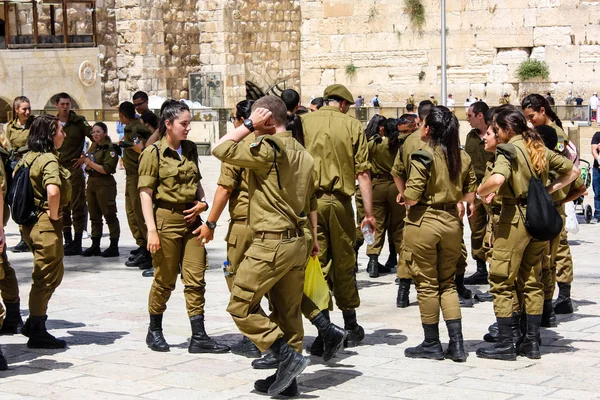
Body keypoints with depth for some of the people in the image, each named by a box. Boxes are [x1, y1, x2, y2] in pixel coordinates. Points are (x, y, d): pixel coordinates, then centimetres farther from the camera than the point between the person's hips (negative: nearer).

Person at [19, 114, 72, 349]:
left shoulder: (27, 158, 9)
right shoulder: (49, 160, -18)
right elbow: (53, 191, -35)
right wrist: (54, 215, -19)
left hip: (30, 222, 9)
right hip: (46, 225, -9)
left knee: (53, 274, 20)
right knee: (46, 278, 1)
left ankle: (33, 323, 24)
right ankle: (37, 333, 8)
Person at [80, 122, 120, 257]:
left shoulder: (110, 149, -11)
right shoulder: (93, 146, 14)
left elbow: (107, 169, -19)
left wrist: (90, 163, -14)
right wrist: (85, 161, 0)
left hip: (105, 184, -8)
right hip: (91, 182, 9)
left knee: (109, 215, -4)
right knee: (94, 216, 11)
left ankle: (114, 247, 0)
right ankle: (95, 246, 17)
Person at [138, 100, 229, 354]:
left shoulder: (190, 149, 11)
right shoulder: (154, 152, -6)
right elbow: (145, 192, -9)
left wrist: (202, 203, 3)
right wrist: (151, 229, -16)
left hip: (191, 219, 5)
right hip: (166, 218, -5)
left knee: (196, 278, 0)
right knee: (165, 279, 5)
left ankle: (199, 337, 2)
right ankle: (154, 332, 23)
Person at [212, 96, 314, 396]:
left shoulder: (269, 149, -15)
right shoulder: (302, 153, 13)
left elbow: (220, 149, -15)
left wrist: (248, 126, -7)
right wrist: (313, 240, 23)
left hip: (270, 244, -9)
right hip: (296, 243, 9)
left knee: (241, 306, 0)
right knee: (288, 312, 13)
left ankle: (288, 356, -8)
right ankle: (287, 376, 17)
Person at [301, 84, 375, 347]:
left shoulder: (304, 122, 3)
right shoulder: (352, 126, 1)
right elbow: (362, 172, -1)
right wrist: (369, 212, 2)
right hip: (340, 201, 0)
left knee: (316, 262, 3)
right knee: (344, 264, 12)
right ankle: (350, 327, 23)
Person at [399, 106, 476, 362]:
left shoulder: (423, 156, -14)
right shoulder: (463, 158, 4)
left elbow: (412, 197, -17)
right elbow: (470, 196, 10)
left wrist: (402, 195, 4)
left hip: (423, 224, -5)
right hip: (452, 223, 6)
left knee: (427, 285, 6)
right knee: (448, 283, 15)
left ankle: (432, 344, 13)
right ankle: (456, 344, 9)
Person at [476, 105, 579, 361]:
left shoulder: (509, 150, -12)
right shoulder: (540, 149, 10)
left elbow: (498, 179, -31)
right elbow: (573, 171, 17)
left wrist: (481, 192, -13)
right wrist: (550, 190, 12)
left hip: (515, 217, -8)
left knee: (501, 282, 0)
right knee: (532, 282, 13)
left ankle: (505, 344, -1)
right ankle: (532, 342, 16)